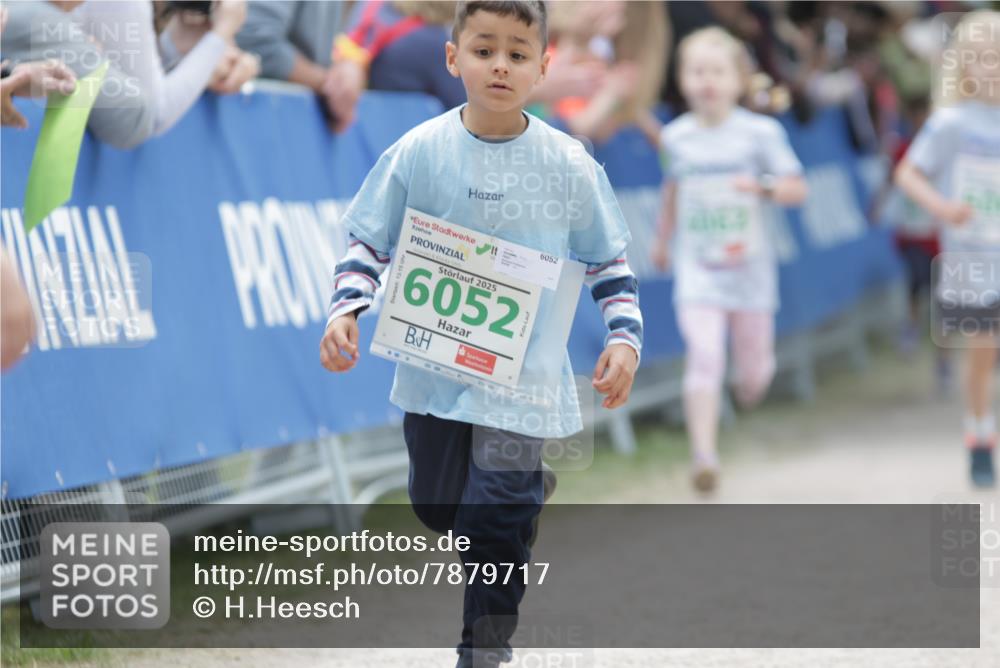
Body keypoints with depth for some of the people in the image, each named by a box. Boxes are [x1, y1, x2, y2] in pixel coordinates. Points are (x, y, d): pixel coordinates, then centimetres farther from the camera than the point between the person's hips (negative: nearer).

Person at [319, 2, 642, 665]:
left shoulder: (569, 164, -7)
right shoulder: (419, 153, -7)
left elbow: (610, 262, 4)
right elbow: (370, 243, 2)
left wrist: (624, 338, -8)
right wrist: (346, 308, -13)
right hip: (435, 370, 2)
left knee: (498, 524, -6)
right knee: (436, 504, 17)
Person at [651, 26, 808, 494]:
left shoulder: (759, 133, -5)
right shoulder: (676, 137, 2)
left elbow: (797, 188, -4)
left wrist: (764, 187, -23)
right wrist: (663, 239, 30)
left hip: (748, 267, 0)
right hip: (697, 268, 0)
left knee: (753, 365, 11)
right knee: (704, 356, -17)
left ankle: (751, 384, 49)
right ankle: (704, 455, -21)